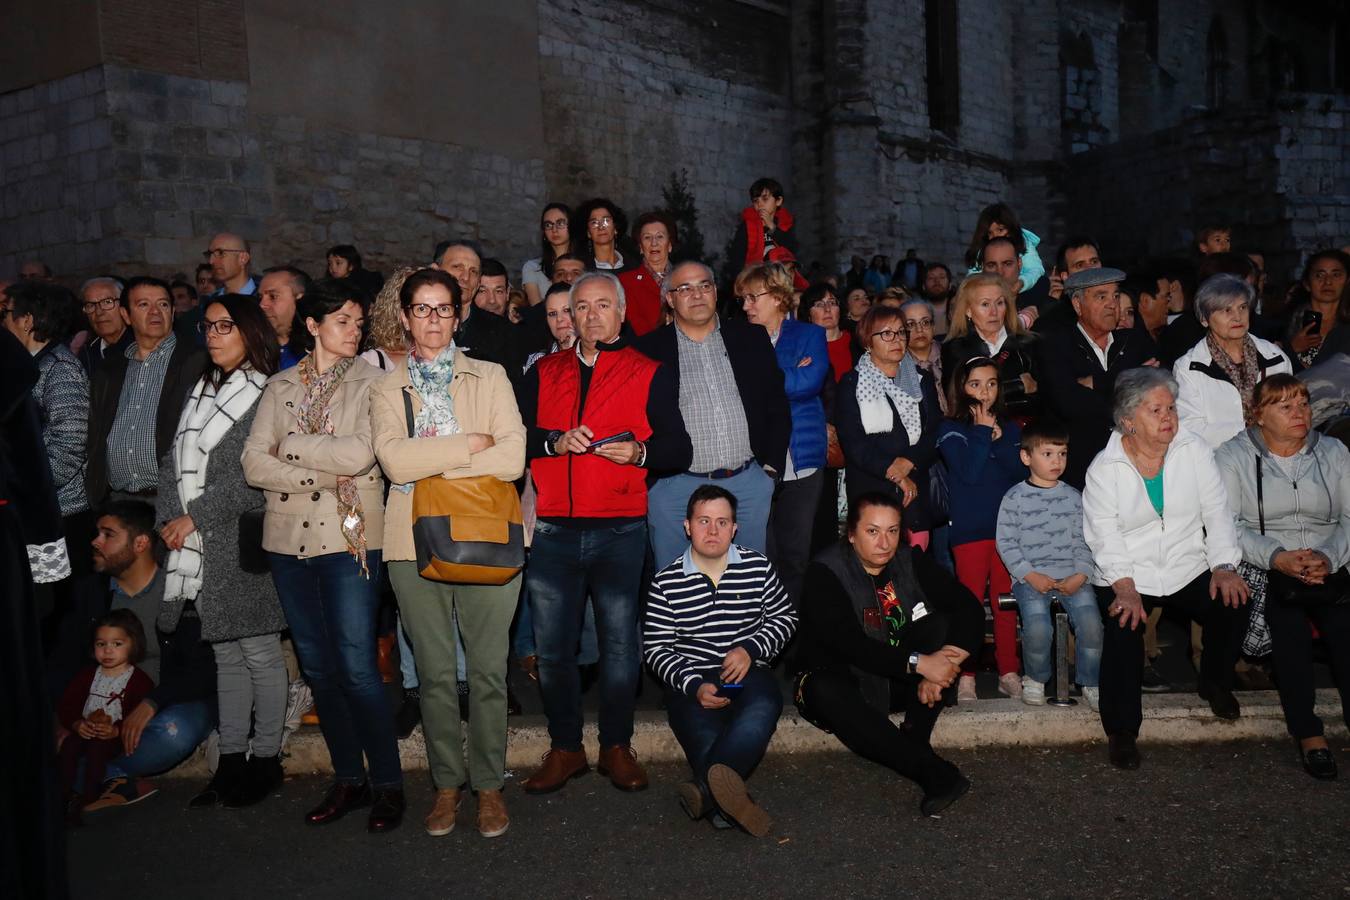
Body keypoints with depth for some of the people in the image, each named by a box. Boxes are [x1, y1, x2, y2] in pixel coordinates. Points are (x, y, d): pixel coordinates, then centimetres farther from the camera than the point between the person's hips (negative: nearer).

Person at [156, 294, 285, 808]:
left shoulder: (267, 396, -6)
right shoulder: (200, 391, 16)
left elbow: (254, 477, -13)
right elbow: (175, 461, 13)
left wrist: (195, 516, -11)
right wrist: (170, 519, 0)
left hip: (243, 542, -6)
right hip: (199, 548, 7)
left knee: (259, 651, 1)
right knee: (225, 654, 12)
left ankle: (266, 760, 11)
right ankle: (231, 760, 19)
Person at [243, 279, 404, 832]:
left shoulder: (372, 382, 0)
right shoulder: (281, 387, 11)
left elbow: (360, 453, -15)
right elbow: (253, 463, 1)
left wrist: (291, 445, -5)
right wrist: (322, 477, -11)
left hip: (349, 537, -4)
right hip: (289, 538, 5)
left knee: (357, 667, -6)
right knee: (317, 666, 10)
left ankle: (387, 784, 8)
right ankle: (347, 779, 23)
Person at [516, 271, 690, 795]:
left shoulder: (650, 375, 9)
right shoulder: (543, 373, 15)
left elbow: (679, 451, 5)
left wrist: (640, 452, -13)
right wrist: (555, 442, -11)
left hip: (620, 530, -1)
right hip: (552, 530, 2)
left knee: (620, 643, 5)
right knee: (551, 647, 4)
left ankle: (617, 747, 21)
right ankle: (564, 748, 20)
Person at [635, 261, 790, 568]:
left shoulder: (751, 338, 8)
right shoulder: (649, 349, 0)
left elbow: (778, 406, 10)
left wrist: (771, 467, 4)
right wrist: (652, 477, -6)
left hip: (749, 485, 2)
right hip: (675, 489, -2)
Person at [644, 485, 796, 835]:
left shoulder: (758, 567, 7)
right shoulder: (666, 582, 2)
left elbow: (785, 618, 15)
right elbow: (656, 648, 2)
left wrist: (751, 650, -5)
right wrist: (693, 685, -15)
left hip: (747, 674, 0)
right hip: (691, 681, 0)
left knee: (762, 710, -36)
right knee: (704, 736, -33)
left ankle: (707, 791, -50)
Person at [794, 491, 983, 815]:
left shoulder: (910, 561, -3)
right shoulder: (826, 572, -16)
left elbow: (969, 609, -12)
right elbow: (847, 644, -29)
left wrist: (941, 668, -27)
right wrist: (918, 663, -35)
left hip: (897, 682, 4)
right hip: (838, 677, -4)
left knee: (942, 626, -19)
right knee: (824, 692, -38)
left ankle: (915, 741, -20)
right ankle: (935, 773, -37)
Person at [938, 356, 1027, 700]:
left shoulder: (1009, 428, 12)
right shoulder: (951, 430, 0)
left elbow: (1022, 471, 0)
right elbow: (968, 472, -14)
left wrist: (997, 439, -9)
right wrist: (982, 431, -9)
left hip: (1008, 526, 3)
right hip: (969, 529, -3)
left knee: (1006, 603, 7)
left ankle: (1008, 672, 16)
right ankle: (967, 675, 5)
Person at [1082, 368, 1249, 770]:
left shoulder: (1194, 450, 3)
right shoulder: (1104, 467, -5)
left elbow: (1216, 512, 3)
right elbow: (1104, 535, -10)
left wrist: (1224, 566, -11)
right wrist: (1125, 587, -23)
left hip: (1188, 568, 3)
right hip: (1126, 575, -3)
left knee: (1232, 606, -21)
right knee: (1123, 626, -27)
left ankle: (1215, 683, 13)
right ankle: (1122, 729, -7)